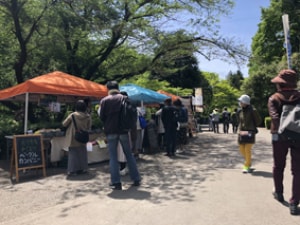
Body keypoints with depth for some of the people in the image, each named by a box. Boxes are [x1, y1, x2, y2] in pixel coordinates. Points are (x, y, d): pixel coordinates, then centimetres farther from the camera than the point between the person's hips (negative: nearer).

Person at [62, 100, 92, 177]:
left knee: (73, 153, 4)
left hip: (74, 138, -2)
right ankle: (82, 169, 18)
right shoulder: (88, 116, -6)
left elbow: (64, 124, -3)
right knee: (82, 153, 13)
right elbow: (89, 127, 2)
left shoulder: (72, 115, -12)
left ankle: (72, 170, 2)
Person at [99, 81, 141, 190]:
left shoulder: (104, 100, -1)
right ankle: (136, 179, 17)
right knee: (129, 155, 11)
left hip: (111, 131, -2)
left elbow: (102, 117, -1)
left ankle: (116, 182, 1)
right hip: (123, 130, 2)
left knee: (113, 157, 3)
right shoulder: (124, 98, 3)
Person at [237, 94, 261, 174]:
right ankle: (248, 162, 36)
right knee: (242, 149, 10)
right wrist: (240, 128, 10)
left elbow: (259, 120, 0)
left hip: (249, 132, -6)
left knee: (247, 149, -5)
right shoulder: (240, 111, 5)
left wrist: (252, 127, 3)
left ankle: (247, 166, 8)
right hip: (242, 132, 6)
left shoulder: (252, 110, -11)